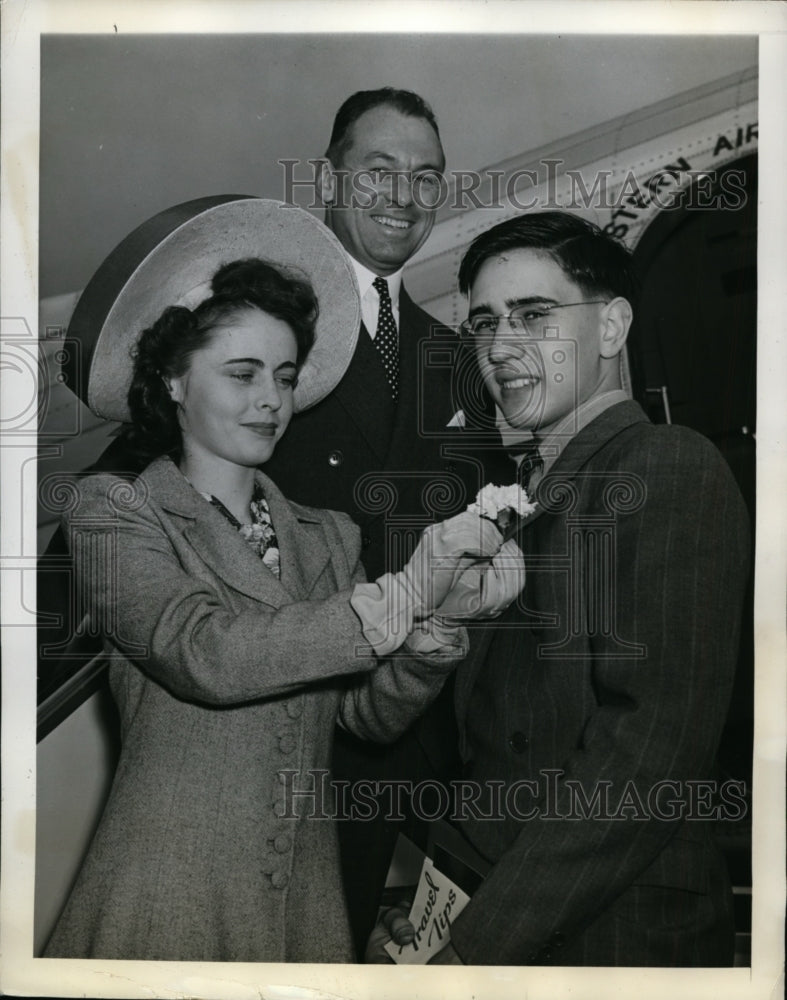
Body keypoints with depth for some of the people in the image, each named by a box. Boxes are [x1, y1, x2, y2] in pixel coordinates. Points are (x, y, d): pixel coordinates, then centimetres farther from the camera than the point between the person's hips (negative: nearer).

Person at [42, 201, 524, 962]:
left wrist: (440, 621, -18)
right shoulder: (111, 510, -5)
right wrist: (402, 595, -22)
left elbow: (372, 714, 0)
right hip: (166, 898, -4)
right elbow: (208, 655, -20)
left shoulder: (326, 536, 7)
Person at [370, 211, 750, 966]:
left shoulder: (671, 468, -15)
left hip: (618, 935, -7)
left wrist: (478, 946, -21)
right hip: (497, 919, 7)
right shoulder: (524, 492, 9)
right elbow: (497, 741, 10)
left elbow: (652, 746, -24)